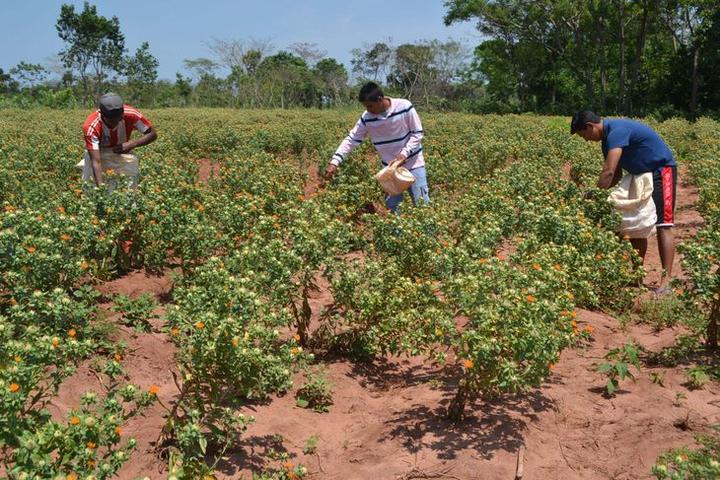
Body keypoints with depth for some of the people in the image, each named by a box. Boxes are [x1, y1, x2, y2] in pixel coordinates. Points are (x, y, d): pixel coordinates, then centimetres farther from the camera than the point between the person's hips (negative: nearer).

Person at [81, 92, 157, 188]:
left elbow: (152, 134, -17)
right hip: (99, 154, -1)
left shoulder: (131, 115, -30)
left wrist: (131, 144, -31)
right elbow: (96, 161, -38)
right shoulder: (90, 126, -35)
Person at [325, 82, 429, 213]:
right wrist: (334, 162, -14)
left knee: (421, 202, -2)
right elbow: (351, 139, -4)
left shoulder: (404, 106, -17)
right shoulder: (367, 118, -9)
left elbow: (417, 134, -10)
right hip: (390, 167, 3)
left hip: (413, 163, -3)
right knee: (392, 204, 5)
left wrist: (404, 154, -22)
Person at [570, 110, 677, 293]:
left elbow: (609, 172, -34)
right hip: (643, 175, 10)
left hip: (662, 171, -10)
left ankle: (666, 282, -18)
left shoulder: (617, 131, -25)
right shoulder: (608, 138, 6)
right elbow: (616, 174, 7)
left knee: (663, 226, -14)